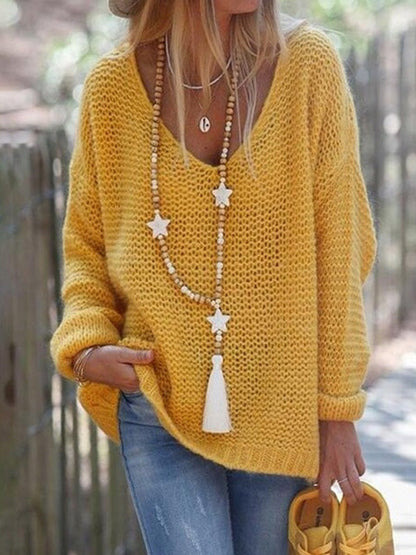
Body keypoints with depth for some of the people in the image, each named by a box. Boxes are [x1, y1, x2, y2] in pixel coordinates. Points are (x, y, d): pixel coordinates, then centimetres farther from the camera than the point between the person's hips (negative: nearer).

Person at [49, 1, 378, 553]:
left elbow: (340, 251, -4)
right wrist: (85, 345, -8)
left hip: (282, 411, 0)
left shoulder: (308, 64, -8)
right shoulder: (112, 85, -5)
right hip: (158, 405, 0)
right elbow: (85, 242, 9)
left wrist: (337, 406, -3)